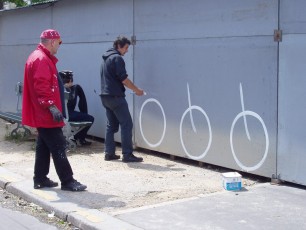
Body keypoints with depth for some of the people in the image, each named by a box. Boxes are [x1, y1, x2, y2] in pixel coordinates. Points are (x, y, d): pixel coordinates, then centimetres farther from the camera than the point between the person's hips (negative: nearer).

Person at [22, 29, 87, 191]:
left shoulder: (41, 57, 17)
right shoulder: (41, 59, -17)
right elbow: (42, 87, -26)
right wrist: (52, 107, -28)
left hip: (42, 113, 11)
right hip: (46, 113, -11)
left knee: (44, 146, 14)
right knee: (58, 146, -8)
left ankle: (40, 179, 20)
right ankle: (67, 181, -4)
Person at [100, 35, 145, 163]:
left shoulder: (106, 58, 17)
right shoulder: (117, 58, -11)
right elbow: (124, 79, -15)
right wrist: (137, 90, -3)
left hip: (105, 96, 9)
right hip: (116, 97, -9)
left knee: (111, 125, 13)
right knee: (126, 124, -7)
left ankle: (109, 153, 12)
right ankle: (127, 154, -9)